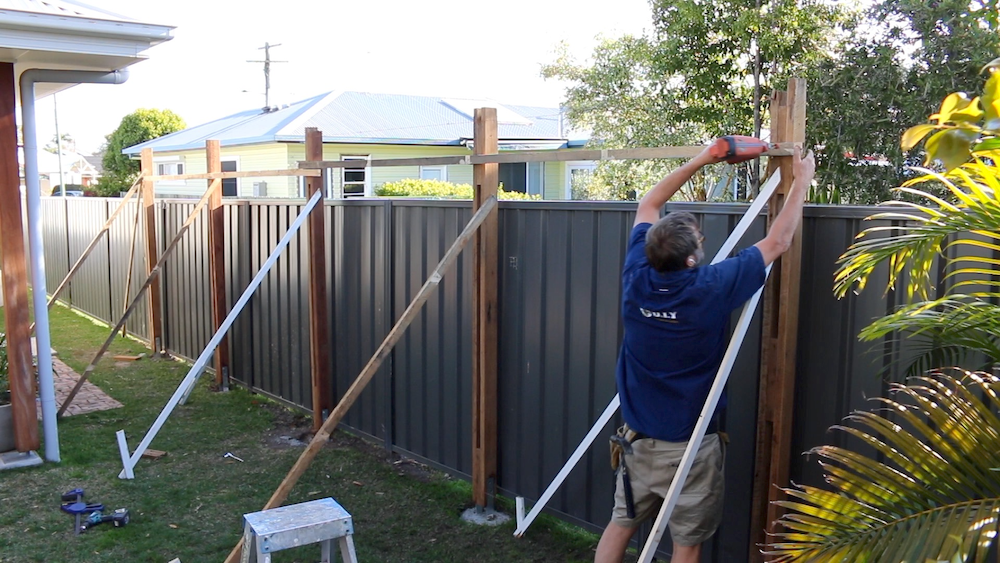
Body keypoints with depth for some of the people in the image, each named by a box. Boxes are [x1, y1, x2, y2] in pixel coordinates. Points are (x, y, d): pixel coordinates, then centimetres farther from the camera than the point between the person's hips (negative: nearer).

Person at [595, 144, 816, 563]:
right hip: (690, 446, -4)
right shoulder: (711, 289, -23)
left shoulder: (636, 278, -12)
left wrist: (700, 160, 9)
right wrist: (802, 180, 4)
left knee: (621, 523, 18)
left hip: (637, 438, 4)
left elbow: (648, 205, 5)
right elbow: (778, 241, -9)